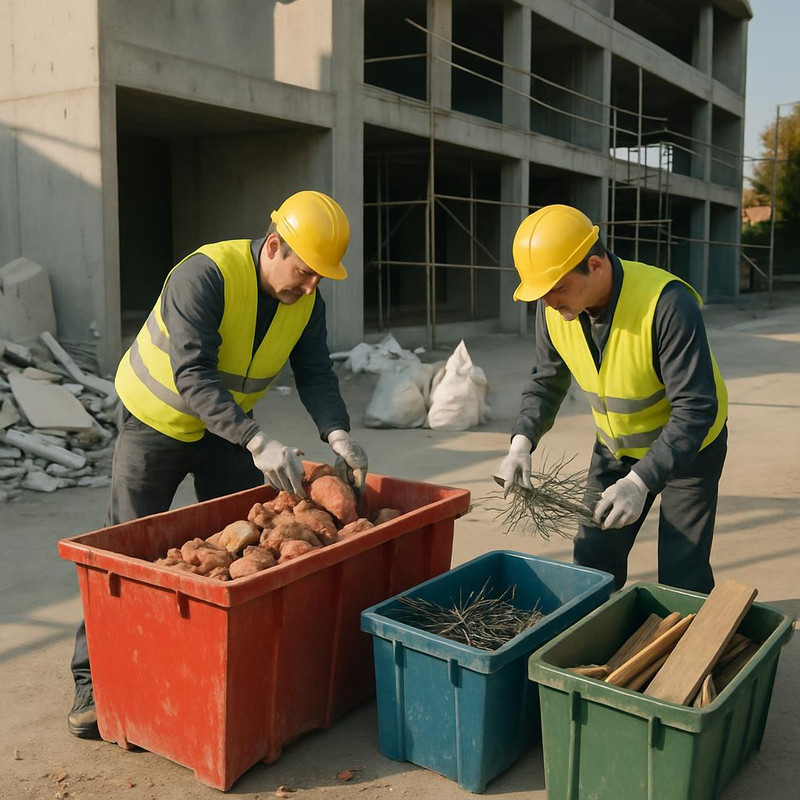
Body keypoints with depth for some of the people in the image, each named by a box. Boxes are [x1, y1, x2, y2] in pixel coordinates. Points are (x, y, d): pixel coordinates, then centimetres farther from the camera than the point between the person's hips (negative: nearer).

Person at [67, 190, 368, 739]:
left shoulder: (307, 301, -11)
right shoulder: (205, 276, -31)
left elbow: (316, 375, -12)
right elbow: (193, 377, -37)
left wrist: (338, 435, -30)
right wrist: (258, 441, -45)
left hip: (229, 427, 6)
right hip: (158, 420, -5)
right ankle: (94, 683, 10)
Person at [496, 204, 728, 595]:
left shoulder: (666, 303, -34)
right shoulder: (553, 308, -16)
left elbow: (696, 409, -32)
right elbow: (546, 382, -1)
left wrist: (640, 481, -39)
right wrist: (522, 441, -18)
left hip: (690, 445, -5)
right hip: (616, 447, 5)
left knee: (682, 579, -2)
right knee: (593, 561, 11)